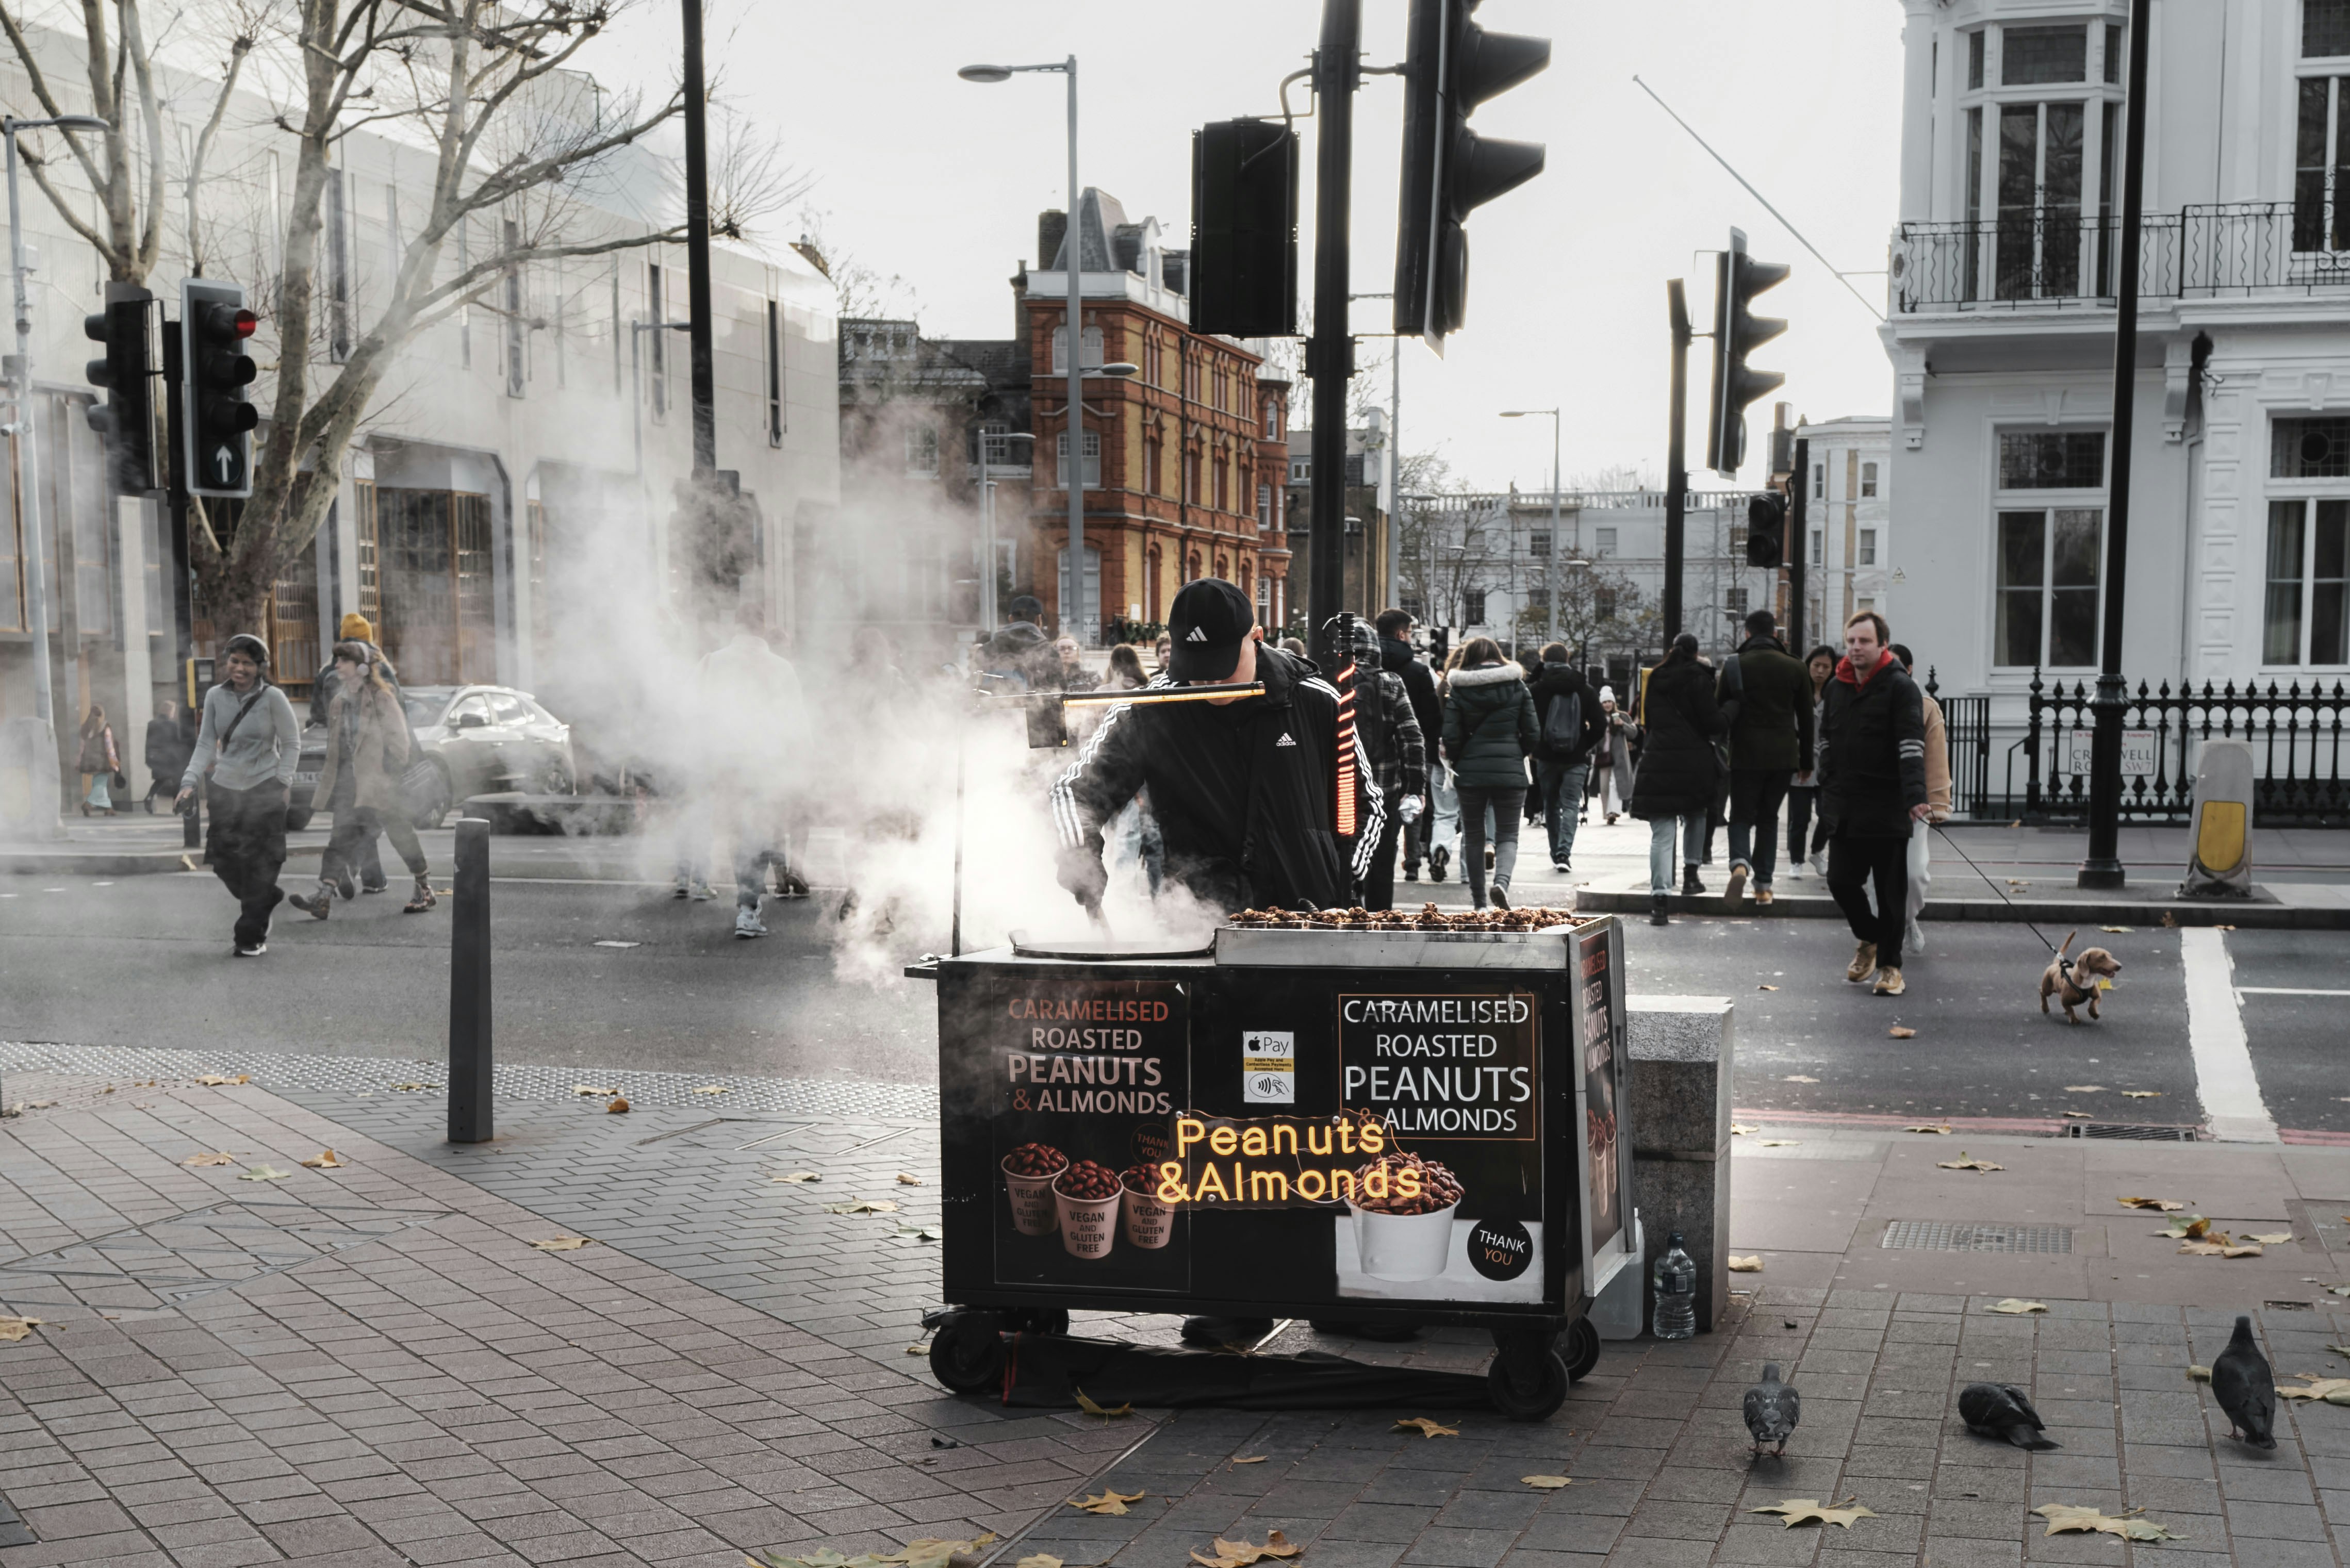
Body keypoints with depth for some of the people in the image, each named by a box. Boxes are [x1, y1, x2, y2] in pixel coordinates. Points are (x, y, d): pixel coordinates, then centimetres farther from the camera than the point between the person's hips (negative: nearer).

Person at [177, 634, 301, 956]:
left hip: (264, 789, -4)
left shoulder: (272, 697, -6)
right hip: (224, 789, 4)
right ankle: (263, 904, 31)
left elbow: (292, 744, 0)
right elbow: (206, 745, 6)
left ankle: (252, 937, 6)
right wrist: (190, 782, -5)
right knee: (224, 863, 4)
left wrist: (281, 782, -7)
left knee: (259, 867, -5)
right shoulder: (215, 697, 4)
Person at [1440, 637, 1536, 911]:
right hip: (1510, 772, 0)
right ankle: (1502, 881, -22)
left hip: (1470, 773, 0)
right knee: (1508, 835, 7)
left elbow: (1451, 738, -5)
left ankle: (1479, 902, 15)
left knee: (1473, 836, 12)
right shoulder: (1518, 687, 4)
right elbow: (1533, 735, 1)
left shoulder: (1458, 690, 0)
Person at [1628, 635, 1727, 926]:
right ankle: (1691, 874, 23)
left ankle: (1660, 897, -14)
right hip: (1694, 760, -2)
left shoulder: (1654, 680, 13)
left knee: (1661, 834, -4)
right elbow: (1712, 721, -7)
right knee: (1695, 816, 26)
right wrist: (1729, 716, 11)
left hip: (1657, 762, 2)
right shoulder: (1697, 678, -3)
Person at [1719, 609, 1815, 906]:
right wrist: (1806, 761, 15)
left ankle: (1740, 863, -25)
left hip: (1745, 755, -2)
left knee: (1742, 815, 5)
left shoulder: (1734, 665, -2)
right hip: (1783, 756, 2)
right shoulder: (1794, 668, 4)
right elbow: (1806, 719, 8)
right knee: (1768, 817, 14)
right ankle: (1763, 885, 9)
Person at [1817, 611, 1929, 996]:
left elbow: (1911, 746, -18)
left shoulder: (1900, 687, -8)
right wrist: (1827, 795, 15)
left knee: (1891, 891, 2)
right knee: (1841, 881, 4)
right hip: (1845, 810, 5)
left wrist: (1915, 796, -30)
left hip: (1887, 810, -5)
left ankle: (1890, 965, 14)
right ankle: (1869, 939, 30)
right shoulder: (1837, 687, 11)